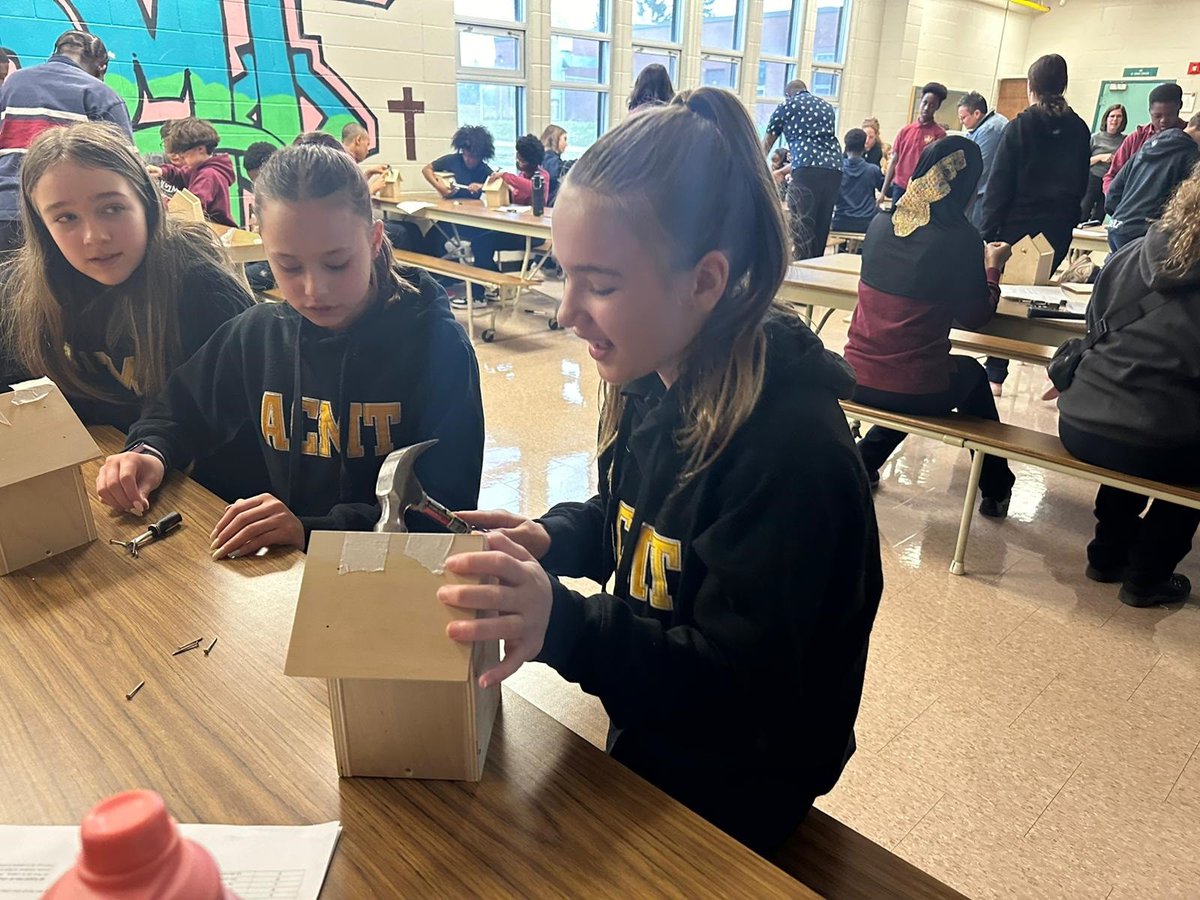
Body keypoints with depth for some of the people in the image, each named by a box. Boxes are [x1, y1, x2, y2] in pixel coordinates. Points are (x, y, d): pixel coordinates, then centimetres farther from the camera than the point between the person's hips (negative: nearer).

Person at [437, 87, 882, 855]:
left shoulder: (792, 450, -32)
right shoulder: (656, 380, -7)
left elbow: (738, 683, -27)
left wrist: (561, 625, -41)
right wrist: (552, 539, -10)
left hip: (731, 793, -6)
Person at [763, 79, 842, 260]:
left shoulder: (787, 106, 15)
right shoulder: (827, 107, 29)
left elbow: (766, 144, 24)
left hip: (808, 171, -5)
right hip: (835, 170, 5)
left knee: (801, 227, -6)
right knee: (821, 229, 8)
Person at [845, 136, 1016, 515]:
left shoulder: (880, 224, 1)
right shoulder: (959, 237, -13)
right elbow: (975, 316, -3)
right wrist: (992, 268, 12)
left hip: (855, 379, 4)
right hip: (914, 389, -4)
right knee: (971, 373, 29)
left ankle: (863, 460, 28)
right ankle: (995, 489, 40)